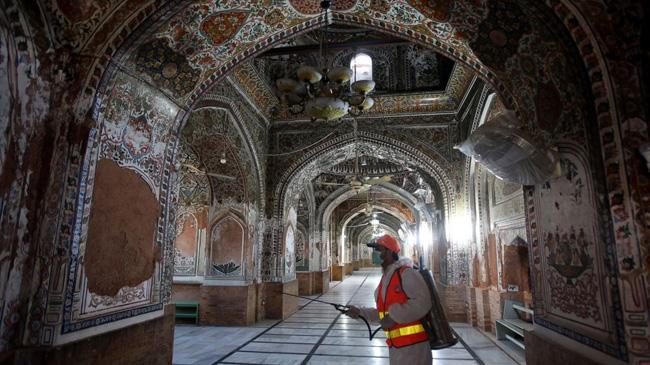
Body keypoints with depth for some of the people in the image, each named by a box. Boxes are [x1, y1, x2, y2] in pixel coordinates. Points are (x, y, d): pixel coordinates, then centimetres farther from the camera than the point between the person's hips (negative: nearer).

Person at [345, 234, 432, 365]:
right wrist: (360, 312, 8)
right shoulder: (385, 278, 14)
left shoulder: (407, 273, -14)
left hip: (412, 344, -8)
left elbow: (423, 302, -24)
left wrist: (394, 317, -24)